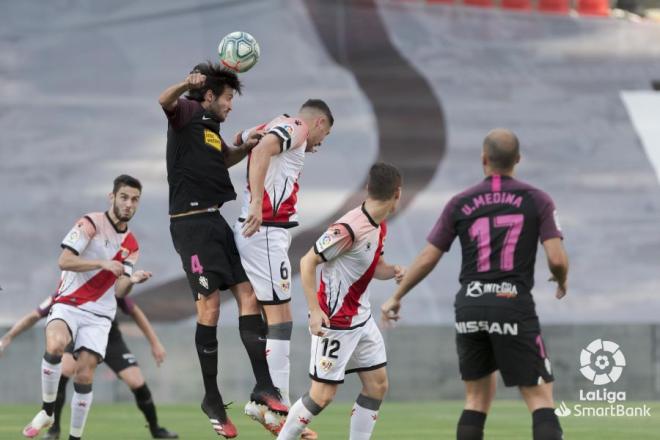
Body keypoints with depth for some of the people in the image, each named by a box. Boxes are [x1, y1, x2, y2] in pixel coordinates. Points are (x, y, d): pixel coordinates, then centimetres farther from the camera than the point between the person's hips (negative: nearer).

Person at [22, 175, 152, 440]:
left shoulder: (131, 246, 12)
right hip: (68, 305, -4)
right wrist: (103, 263, -23)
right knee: (55, 345, -33)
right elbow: (64, 261, -14)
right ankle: (47, 412, -16)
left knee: (84, 374, -7)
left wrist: (132, 280, -14)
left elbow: (118, 292, 7)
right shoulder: (90, 224, -4)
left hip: (99, 316, 4)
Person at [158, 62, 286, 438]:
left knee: (249, 295, 3)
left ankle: (264, 387, 5)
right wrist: (186, 85, -48)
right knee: (210, 305, -11)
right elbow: (164, 101, -27)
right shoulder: (188, 113, -3)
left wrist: (248, 147, 23)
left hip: (221, 221, 9)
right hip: (194, 222, -9)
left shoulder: (212, 128, 21)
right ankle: (213, 400, -3)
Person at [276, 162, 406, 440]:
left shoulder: (379, 226, 4)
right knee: (323, 395, -6)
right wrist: (315, 310, -24)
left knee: (377, 385, 9)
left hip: (361, 318, 9)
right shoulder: (349, 229, -24)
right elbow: (308, 261, -20)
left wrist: (393, 271, -4)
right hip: (334, 322, -9)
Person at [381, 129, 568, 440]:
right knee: (540, 399, -2)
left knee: (478, 397, 16)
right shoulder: (537, 200, 1)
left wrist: (396, 298, 23)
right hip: (514, 307, -3)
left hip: (469, 307, 3)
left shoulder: (460, 204, 7)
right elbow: (557, 259, -6)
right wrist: (562, 281, 18)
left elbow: (426, 260, 9)